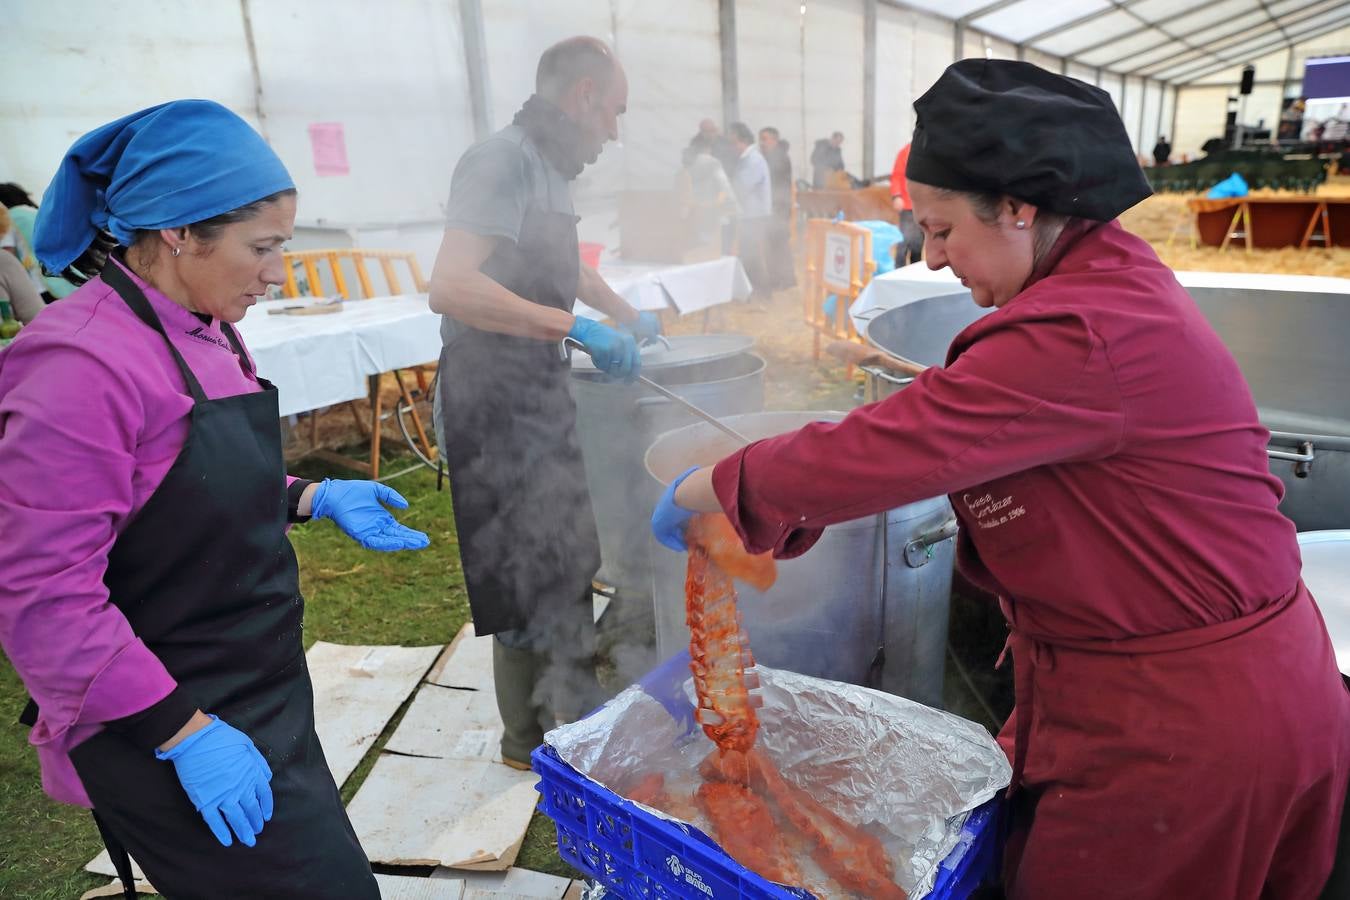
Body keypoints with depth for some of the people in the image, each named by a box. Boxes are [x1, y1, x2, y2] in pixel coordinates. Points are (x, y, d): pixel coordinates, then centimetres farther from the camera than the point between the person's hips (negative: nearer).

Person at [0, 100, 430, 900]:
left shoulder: (204, 335, 4)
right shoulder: (82, 369, -23)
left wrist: (315, 498, 4)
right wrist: (186, 735, -21)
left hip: (262, 698, 9)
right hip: (160, 736, -8)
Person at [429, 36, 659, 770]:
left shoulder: (547, 168, 12)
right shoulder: (504, 159, -16)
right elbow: (451, 286, -31)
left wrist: (626, 316, 37)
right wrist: (579, 329, -31)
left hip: (538, 395, 9)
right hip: (497, 405, -9)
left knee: (562, 563, 19)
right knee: (528, 577, 2)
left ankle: (572, 701, 37)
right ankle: (534, 739, 21)